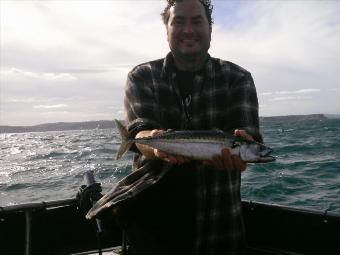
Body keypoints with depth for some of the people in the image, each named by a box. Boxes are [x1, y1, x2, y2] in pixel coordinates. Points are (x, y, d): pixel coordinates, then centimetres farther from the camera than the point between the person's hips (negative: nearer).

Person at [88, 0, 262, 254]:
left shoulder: (238, 78, 0)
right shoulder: (142, 77, 0)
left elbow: (248, 135, -12)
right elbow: (139, 130, -14)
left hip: (216, 211, 1)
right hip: (151, 207, 0)